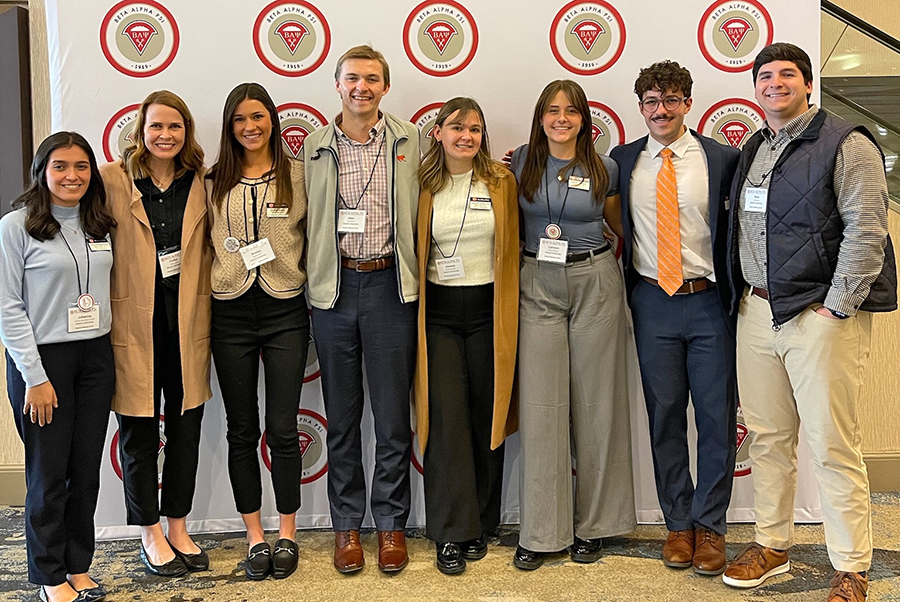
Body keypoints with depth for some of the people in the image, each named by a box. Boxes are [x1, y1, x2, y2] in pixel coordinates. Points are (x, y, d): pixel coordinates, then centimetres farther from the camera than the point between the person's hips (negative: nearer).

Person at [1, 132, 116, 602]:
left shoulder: (99, 225, 10)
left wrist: (116, 365, 10)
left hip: (96, 356, 5)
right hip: (42, 357, -5)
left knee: (86, 471, 9)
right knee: (48, 473, 3)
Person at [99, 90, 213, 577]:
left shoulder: (200, 182, 6)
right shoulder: (112, 180, -3)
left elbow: (208, 249, 10)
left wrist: (202, 309, 1)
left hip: (187, 319, 3)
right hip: (134, 321, -3)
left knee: (186, 429, 10)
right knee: (139, 432, 7)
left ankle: (177, 528, 26)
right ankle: (150, 534, 23)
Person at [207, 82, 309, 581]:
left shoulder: (298, 176, 2)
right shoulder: (214, 183, 7)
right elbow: (202, 246, 12)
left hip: (284, 311, -2)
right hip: (231, 313, 2)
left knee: (283, 428, 2)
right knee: (242, 431, 8)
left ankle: (286, 533, 18)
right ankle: (255, 535, 21)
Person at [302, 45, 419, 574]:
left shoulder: (410, 141, 5)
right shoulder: (315, 147, 7)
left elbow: (419, 211, 10)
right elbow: (306, 219, 9)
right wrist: (317, 278, 4)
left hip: (389, 285, -1)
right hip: (334, 287, 1)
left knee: (394, 416, 4)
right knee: (341, 417, 10)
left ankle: (391, 524, 19)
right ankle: (347, 525, 22)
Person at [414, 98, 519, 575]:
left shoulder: (501, 182, 2)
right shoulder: (424, 186, 2)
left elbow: (513, 249, 7)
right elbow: (412, 250, 8)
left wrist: (510, 312, 4)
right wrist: (412, 312, 1)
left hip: (487, 309, 1)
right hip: (439, 311, 0)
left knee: (486, 418, 6)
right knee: (446, 417, -5)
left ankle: (480, 524, 20)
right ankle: (450, 532, 3)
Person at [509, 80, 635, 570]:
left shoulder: (604, 170, 3)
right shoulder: (522, 162, 4)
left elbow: (621, 225, 17)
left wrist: (630, 273, 9)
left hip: (594, 284, 0)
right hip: (537, 286, 0)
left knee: (596, 402, 4)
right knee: (540, 406, -3)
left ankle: (593, 523, 17)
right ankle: (540, 530, 6)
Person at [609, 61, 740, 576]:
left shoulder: (723, 160, 0)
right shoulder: (623, 162, 6)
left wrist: (734, 294, -2)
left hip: (709, 301, -1)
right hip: (652, 302, 2)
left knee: (717, 417, 3)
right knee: (664, 416, 8)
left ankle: (710, 526, 17)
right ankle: (679, 524, 21)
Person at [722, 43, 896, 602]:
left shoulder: (846, 145, -4)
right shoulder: (753, 151, 17)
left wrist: (835, 308, -15)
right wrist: (743, 295, 12)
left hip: (820, 314, -6)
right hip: (756, 311, 7)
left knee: (833, 446, -3)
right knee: (768, 437, 12)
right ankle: (772, 545, 26)